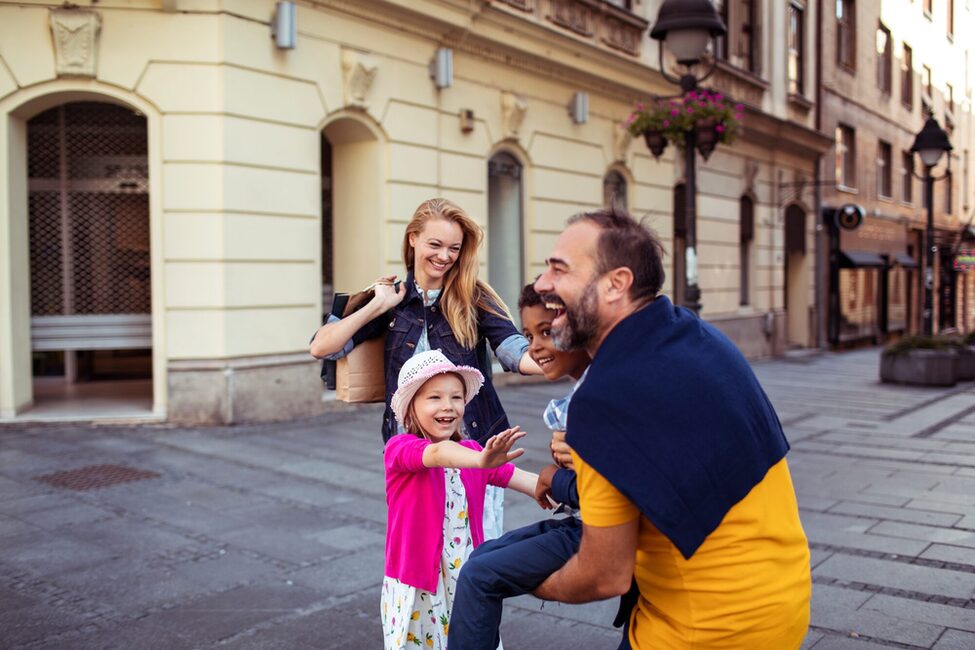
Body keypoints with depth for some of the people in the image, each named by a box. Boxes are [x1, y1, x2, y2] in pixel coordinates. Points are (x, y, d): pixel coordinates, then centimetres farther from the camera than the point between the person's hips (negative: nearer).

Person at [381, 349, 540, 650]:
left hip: (468, 583, 5)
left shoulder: (470, 452, 4)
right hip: (417, 588, -4)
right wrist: (480, 460, -55)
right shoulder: (400, 448, -14)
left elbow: (521, 478, -5)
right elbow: (438, 453, -36)